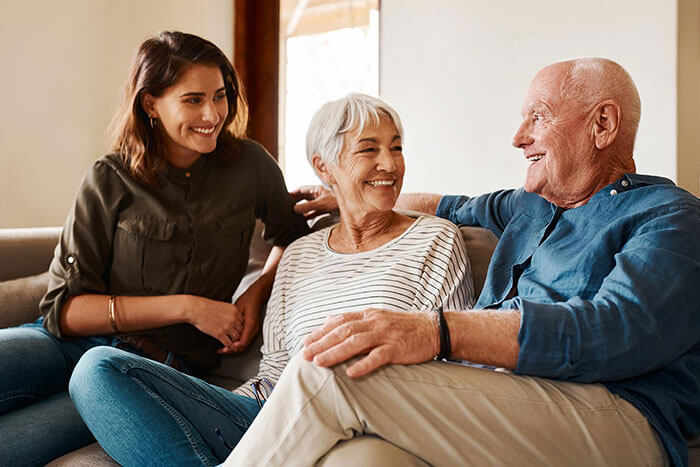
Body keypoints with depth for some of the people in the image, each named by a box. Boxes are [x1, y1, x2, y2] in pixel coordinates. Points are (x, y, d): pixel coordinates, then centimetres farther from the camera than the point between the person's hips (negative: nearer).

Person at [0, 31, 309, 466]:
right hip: (74, 344, 1)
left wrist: (259, 292, -1)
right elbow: (63, 308, -5)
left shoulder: (250, 165, 2)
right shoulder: (109, 181, -1)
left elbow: (293, 237, 20)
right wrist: (185, 307, -13)